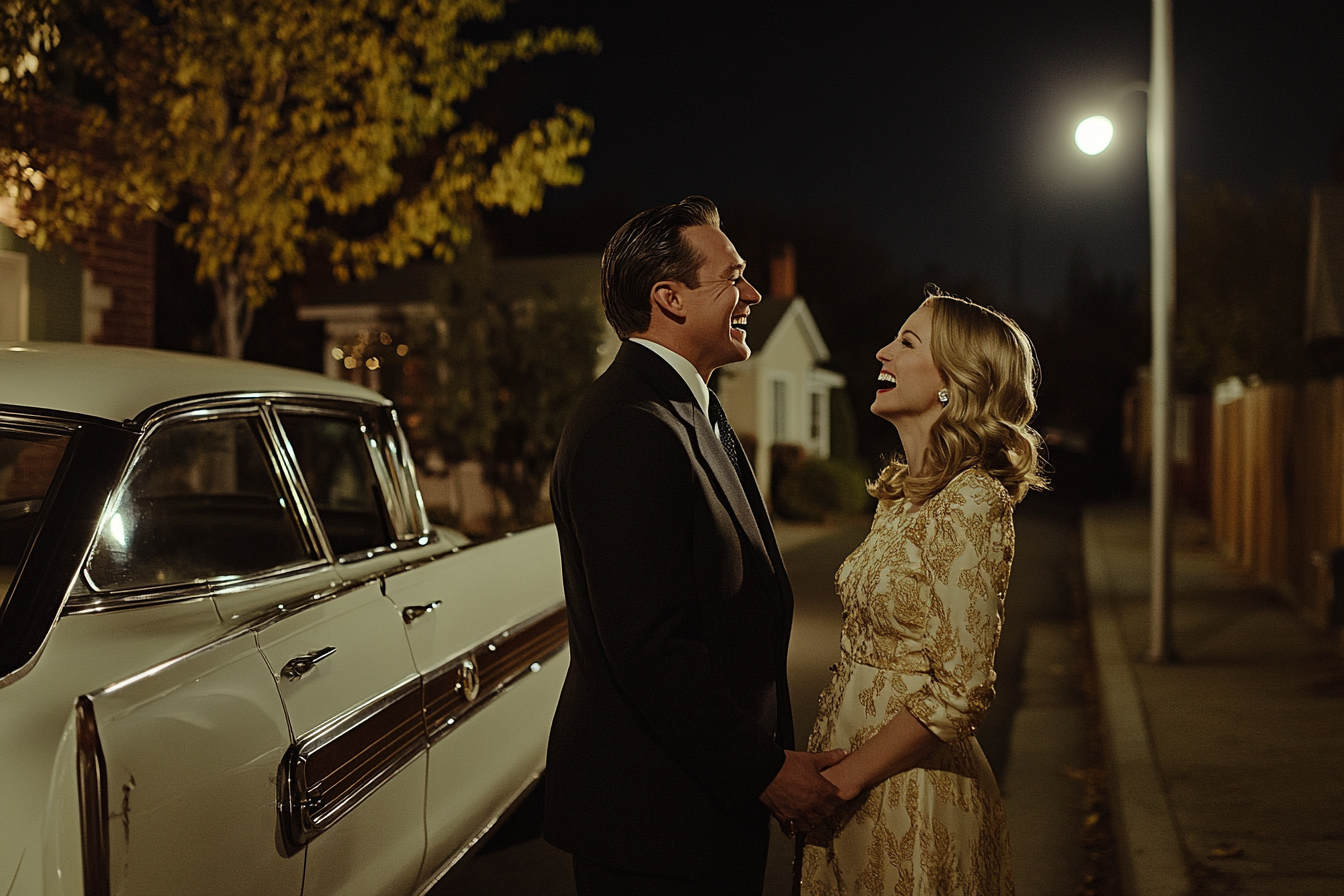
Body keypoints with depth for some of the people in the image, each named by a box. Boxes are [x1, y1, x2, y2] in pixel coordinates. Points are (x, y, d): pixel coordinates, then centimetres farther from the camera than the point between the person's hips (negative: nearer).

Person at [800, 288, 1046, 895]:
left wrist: (845, 779, -16)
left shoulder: (972, 502, -19)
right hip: (850, 762, 8)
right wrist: (825, 772, 7)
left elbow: (960, 691, -21)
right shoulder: (902, 491, 8)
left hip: (909, 794, -8)